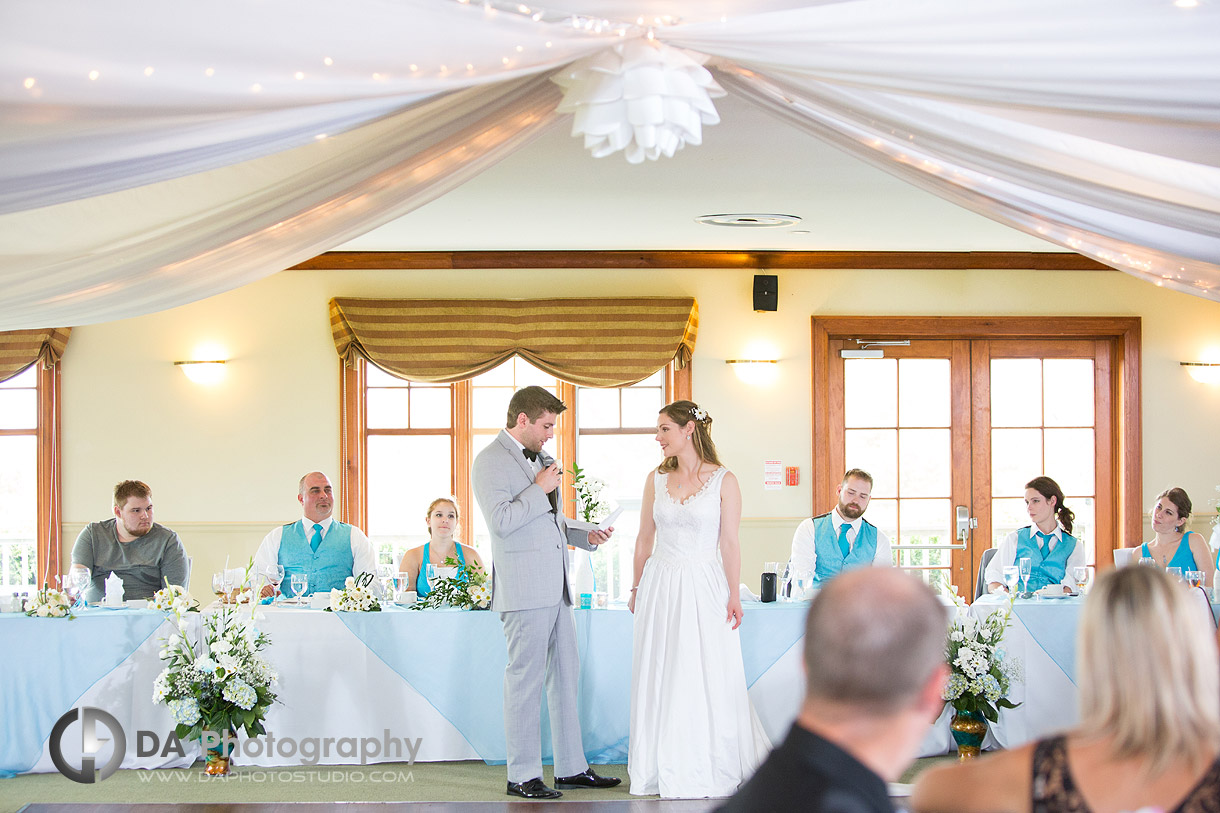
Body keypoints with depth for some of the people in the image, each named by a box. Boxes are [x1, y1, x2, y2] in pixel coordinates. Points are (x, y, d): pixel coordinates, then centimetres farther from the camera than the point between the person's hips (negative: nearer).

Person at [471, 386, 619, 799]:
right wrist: (540, 489, -12)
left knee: (566, 675, 11)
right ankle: (522, 776, 1)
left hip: (555, 586, 9)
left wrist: (586, 535, 14)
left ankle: (571, 768, 18)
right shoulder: (491, 460, -8)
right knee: (525, 680, -5)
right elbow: (501, 520, -20)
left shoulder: (538, 458, 20)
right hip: (524, 588, -9)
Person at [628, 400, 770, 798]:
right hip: (660, 586, 3)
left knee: (709, 679, -1)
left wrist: (733, 595, -9)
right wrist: (637, 589, 12)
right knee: (660, 679, 4)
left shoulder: (724, 481, -3)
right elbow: (644, 539, 13)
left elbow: (729, 543, -4)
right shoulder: (656, 479, 7)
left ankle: (713, 770, 11)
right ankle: (666, 771, 13)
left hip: (704, 587, -3)